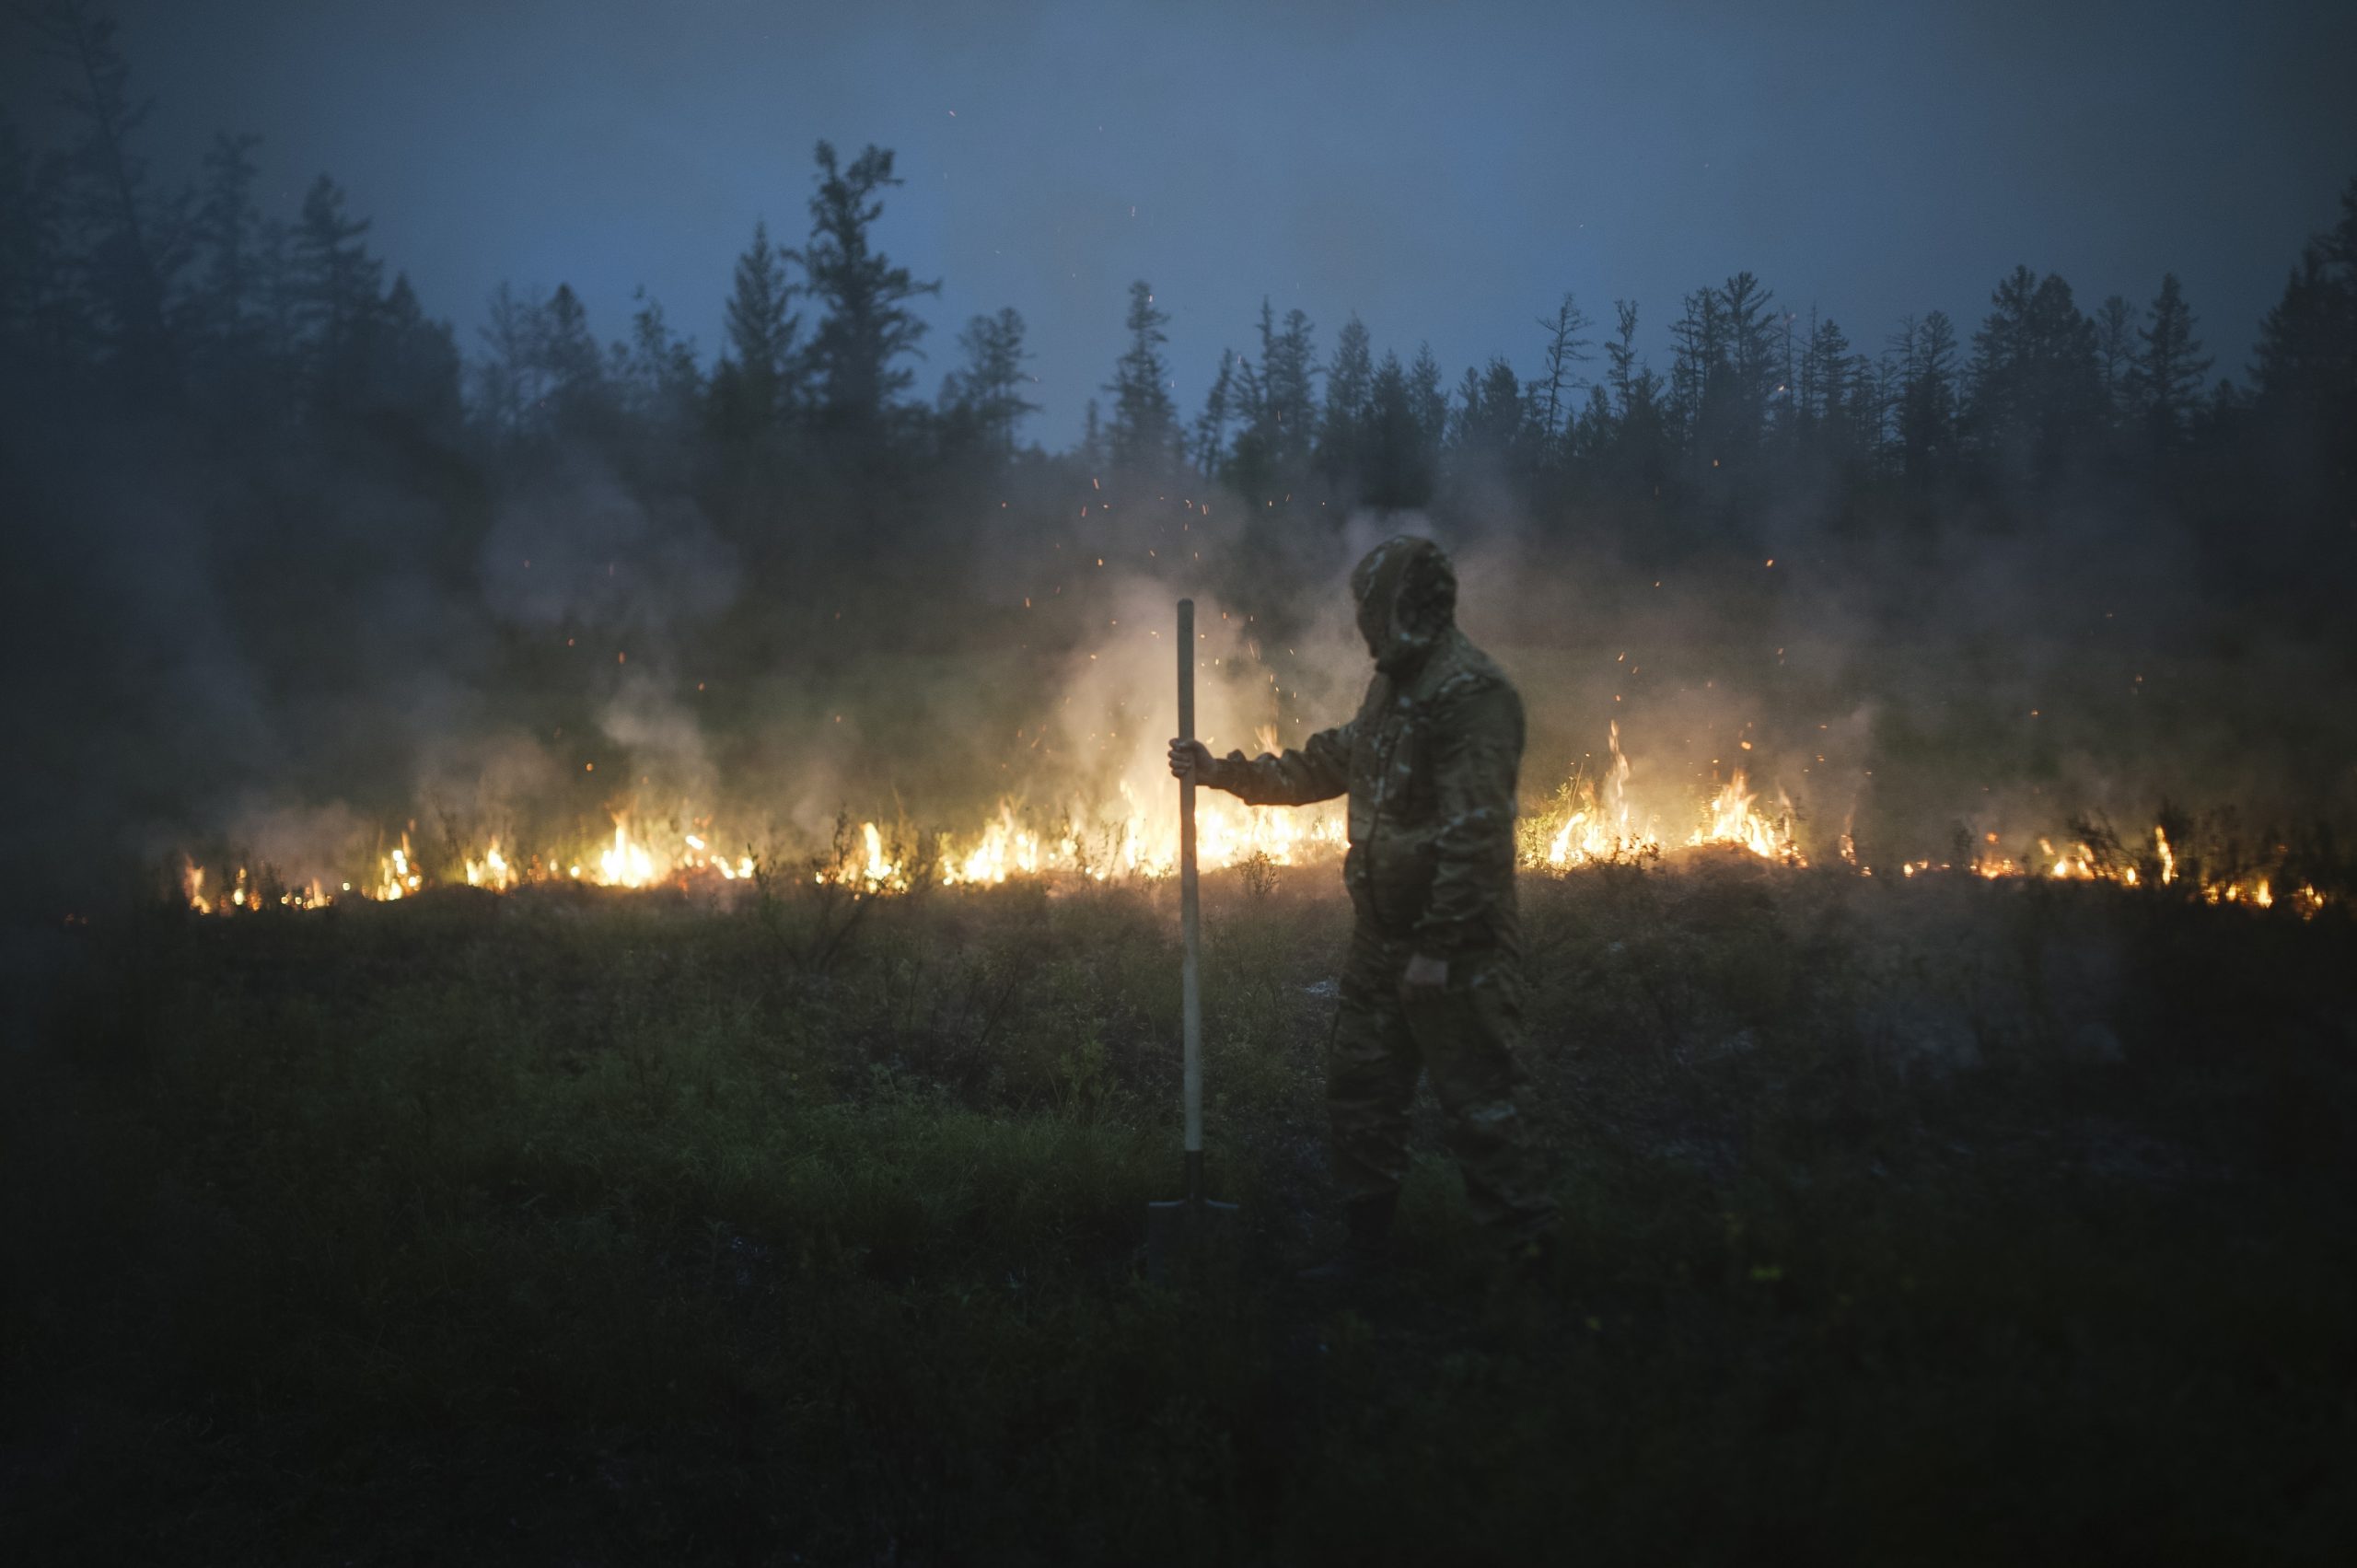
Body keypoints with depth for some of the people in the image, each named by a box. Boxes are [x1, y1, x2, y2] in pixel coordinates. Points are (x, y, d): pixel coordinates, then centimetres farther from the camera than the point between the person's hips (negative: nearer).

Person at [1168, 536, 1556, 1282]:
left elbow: (1473, 833, -24)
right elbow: (1326, 764, 27)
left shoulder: (1470, 693, -19)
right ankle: (1367, 1241, 27)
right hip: (1383, 937, 10)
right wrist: (1225, 771, 24)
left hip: (1450, 945, -10)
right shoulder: (1395, 683, 13)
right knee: (1359, 1087, 15)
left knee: (1475, 1096, -6)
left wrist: (1441, 947, -24)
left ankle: (1531, 1247, 2)